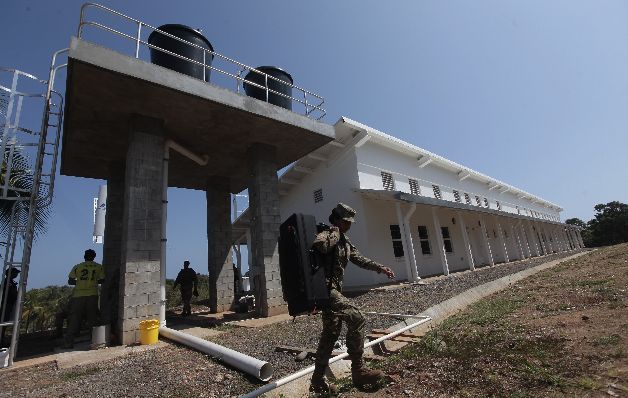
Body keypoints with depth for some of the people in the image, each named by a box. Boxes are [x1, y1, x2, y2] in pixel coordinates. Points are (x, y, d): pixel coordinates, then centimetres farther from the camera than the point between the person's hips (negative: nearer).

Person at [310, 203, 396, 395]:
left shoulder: (345, 241, 16)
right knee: (356, 318, -18)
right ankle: (358, 370, -6)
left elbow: (359, 259, 20)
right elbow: (319, 245, -35)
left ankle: (317, 381, 24)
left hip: (333, 289, 10)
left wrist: (380, 268, 10)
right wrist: (335, 233, -18)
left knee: (331, 332, 13)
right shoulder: (327, 235, -11)